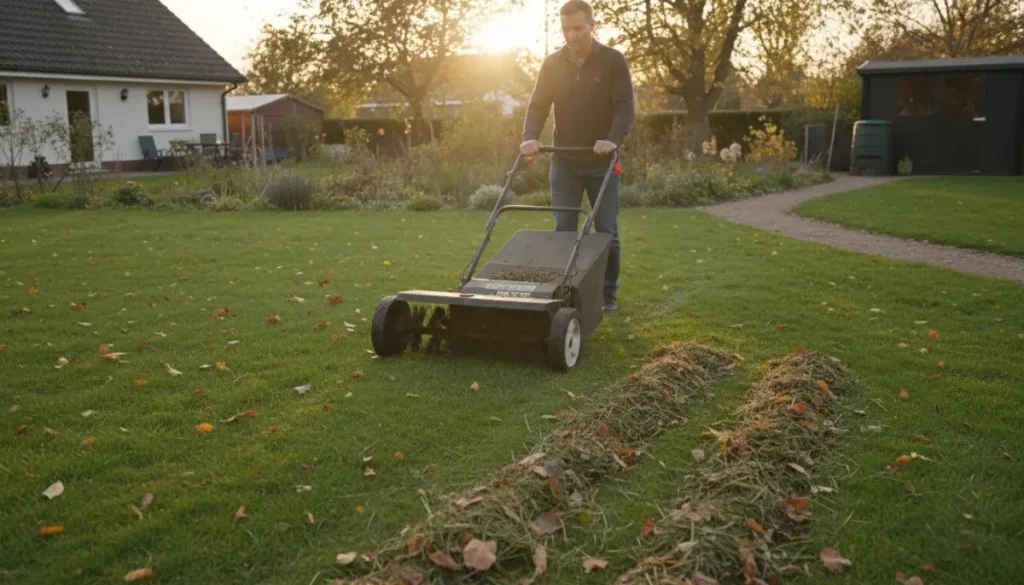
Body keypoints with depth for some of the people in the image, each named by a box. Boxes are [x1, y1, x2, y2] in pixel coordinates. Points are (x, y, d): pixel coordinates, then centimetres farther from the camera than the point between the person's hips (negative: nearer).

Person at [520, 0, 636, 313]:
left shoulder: (613, 61, -4)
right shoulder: (552, 64, 4)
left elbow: (625, 105, -11)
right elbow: (538, 105, 1)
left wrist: (614, 139, -28)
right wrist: (531, 138, -18)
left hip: (602, 161, -2)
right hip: (564, 161, 2)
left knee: (607, 231, 3)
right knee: (564, 230, 1)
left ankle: (609, 293, 14)